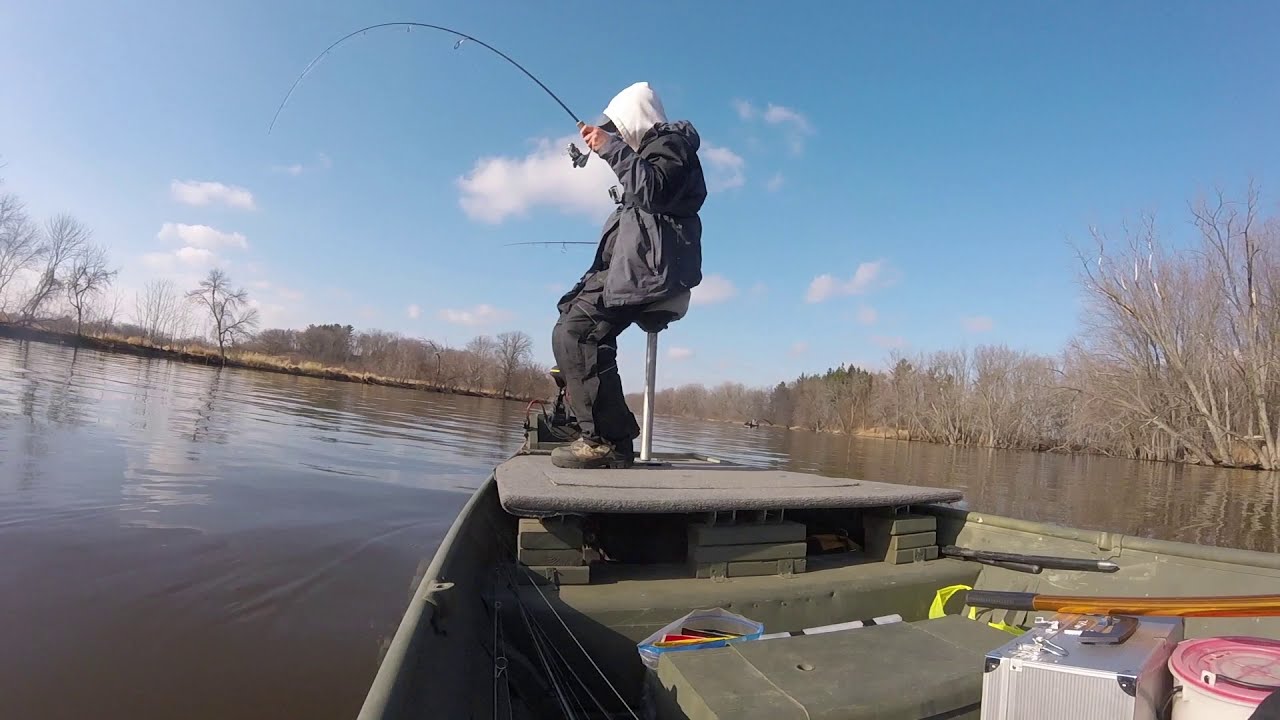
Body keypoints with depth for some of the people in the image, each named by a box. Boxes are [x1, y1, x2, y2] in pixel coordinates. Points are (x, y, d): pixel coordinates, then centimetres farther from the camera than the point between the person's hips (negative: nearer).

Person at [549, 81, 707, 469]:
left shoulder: (670, 142, -1)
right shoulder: (653, 147, 30)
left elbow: (651, 189, -21)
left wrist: (612, 147, -17)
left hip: (648, 266, -12)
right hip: (633, 263, 12)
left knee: (574, 334, -25)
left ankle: (607, 440, -24)